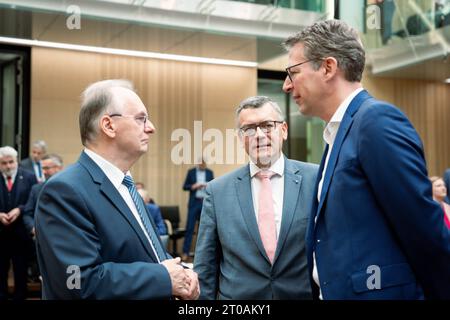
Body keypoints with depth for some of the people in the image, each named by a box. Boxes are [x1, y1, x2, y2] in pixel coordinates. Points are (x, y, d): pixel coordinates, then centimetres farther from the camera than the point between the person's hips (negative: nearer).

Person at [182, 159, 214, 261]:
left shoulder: (210, 172, 8)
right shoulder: (191, 172, 4)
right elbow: (185, 187, 4)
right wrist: (193, 186, -14)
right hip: (194, 203, -1)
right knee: (190, 227, -3)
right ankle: (185, 252, 0)